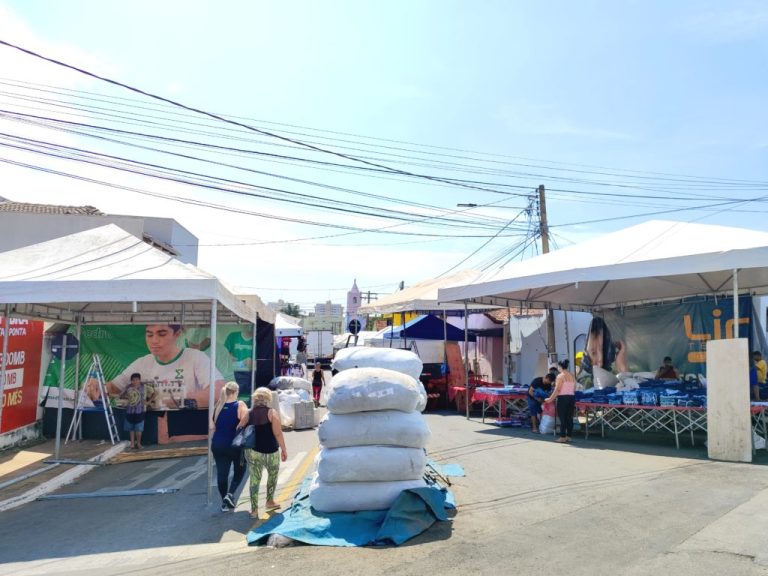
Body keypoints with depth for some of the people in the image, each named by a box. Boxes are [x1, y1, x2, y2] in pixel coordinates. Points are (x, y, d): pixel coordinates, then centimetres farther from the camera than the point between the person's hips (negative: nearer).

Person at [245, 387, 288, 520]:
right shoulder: (272, 413, -8)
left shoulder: (249, 414, 4)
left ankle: (254, 509, 8)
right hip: (269, 451, -3)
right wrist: (284, 449, -5)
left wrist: (246, 449, 20)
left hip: (252, 451, 3)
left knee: (254, 479, 9)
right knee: (273, 475, 20)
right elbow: (278, 434, -12)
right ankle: (270, 501, 31)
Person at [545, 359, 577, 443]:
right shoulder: (572, 376, 10)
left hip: (563, 398, -7)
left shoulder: (560, 376, -11)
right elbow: (574, 389, 14)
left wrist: (550, 399, -9)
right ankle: (568, 436, 13)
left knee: (562, 418, -1)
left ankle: (563, 437, 1)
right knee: (569, 418, 9)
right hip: (572, 397, 7)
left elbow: (557, 390, -14)